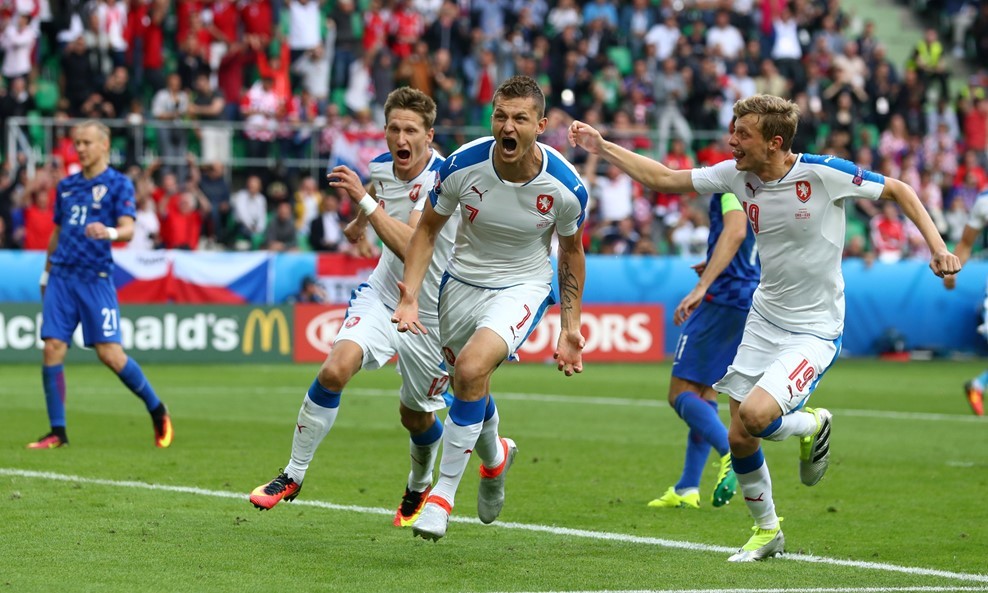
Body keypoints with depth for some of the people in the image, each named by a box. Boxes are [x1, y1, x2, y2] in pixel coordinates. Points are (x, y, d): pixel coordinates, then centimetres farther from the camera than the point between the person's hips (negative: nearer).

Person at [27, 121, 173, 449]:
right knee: (52, 348, -5)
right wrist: (47, 272, 23)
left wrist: (109, 233, -35)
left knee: (110, 353, -9)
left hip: (95, 278, -5)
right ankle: (57, 432, 2)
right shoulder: (67, 185, 15)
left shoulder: (119, 184, -2)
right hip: (62, 277, 5)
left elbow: (128, 228, -14)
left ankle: (157, 411, 10)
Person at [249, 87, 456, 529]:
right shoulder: (381, 167, -5)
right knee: (335, 369, -21)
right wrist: (359, 222, 33)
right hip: (383, 294, 4)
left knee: (417, 416, 11)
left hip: (432, 312, -4)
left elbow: (409, 247, -38)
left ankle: (419, 489, 44)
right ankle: (292, 475, -9)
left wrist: (364, 200, -40)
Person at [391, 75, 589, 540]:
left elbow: (572, 249, 0)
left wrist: (570, 327, -1)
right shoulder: (462, 166, -20)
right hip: (463, 282, 3)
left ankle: (444, 493, -17)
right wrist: (410, 296, -16)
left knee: (471, 367, -29)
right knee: (470, 390, 15)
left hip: (523, 287, -3)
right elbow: (428, 227, -3)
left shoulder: (565, 185, -20)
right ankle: (495, 457, 53)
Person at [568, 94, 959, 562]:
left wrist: (937, 247, -15)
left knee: (755, 414, -25)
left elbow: (899, 190, -7)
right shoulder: (737, 175, -5)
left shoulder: (825, 173, -19)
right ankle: (766, 531, 28)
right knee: (738, 439, 4)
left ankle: (812, 426, 10)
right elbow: (663, 178, 5)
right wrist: (602, 147, 0)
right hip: (763, 318, 6)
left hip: (814, 330, -6)